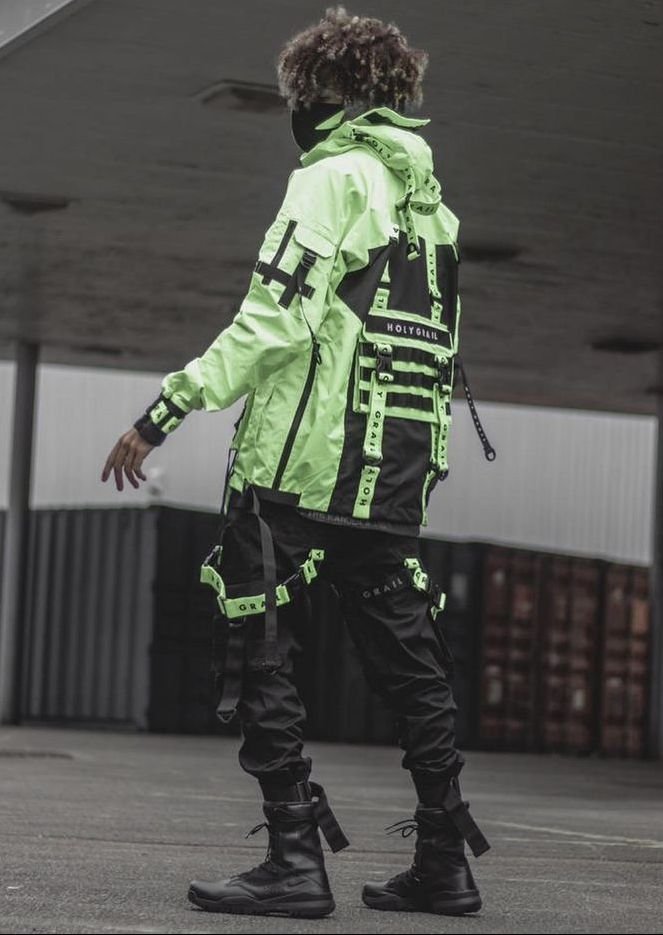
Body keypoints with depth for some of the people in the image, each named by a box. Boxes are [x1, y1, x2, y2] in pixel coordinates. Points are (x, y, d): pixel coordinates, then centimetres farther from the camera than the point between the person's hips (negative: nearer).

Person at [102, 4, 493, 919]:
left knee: (261, 656, -2)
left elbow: (273, 324, -17)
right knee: (406, 661, 13)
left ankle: (295, 857, -6)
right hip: (397, 478, 8)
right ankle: (445, 860, 16)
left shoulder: (334, 177, -7)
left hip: (300, 464, -8)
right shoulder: (431, 198, 17)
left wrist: (163, 413, -16)